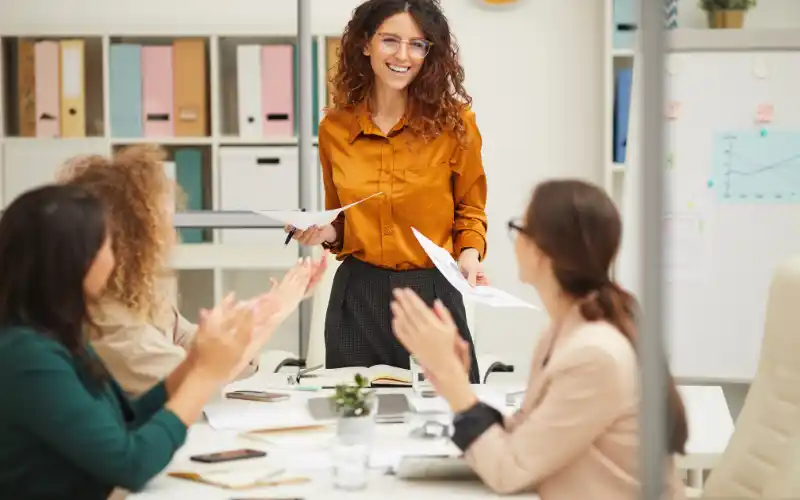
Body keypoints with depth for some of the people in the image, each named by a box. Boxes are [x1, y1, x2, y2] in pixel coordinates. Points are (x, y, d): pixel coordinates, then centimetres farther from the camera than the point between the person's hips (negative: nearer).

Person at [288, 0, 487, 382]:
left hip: (433, 293, -2)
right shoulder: (334, 128, 2)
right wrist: (325, 233, -6)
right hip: (357, 296, 2)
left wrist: (470, 254, -12)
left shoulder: (454, 122, -5)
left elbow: (470, 210, 6)